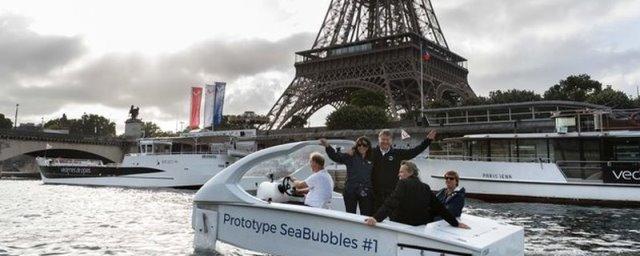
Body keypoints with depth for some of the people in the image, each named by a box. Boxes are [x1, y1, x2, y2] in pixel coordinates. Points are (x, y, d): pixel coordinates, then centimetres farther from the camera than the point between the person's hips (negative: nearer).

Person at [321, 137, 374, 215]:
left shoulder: (371, 160, 6)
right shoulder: (350, 157, 0)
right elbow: (336, 156, -15)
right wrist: (327, 146, -32)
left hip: (366, 194, 2)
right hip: (351, 192, -2)